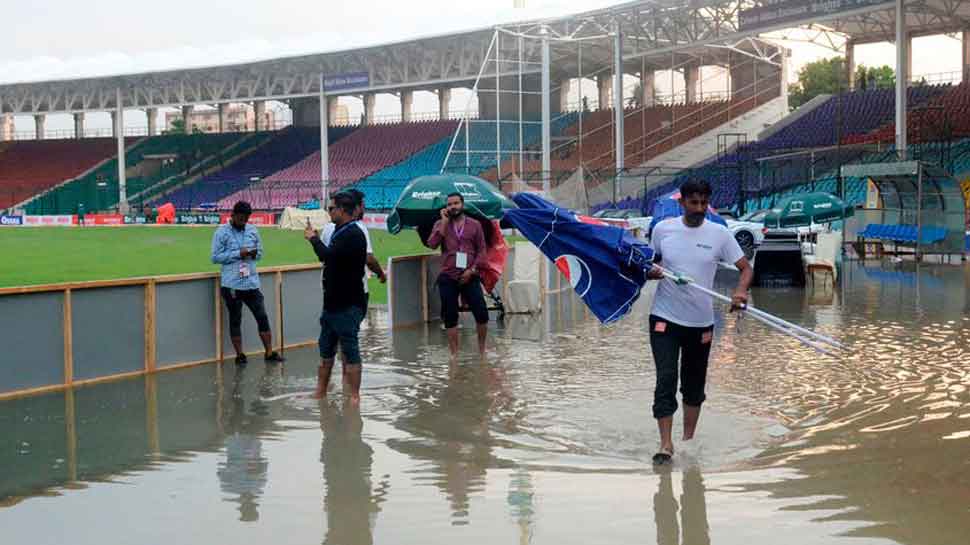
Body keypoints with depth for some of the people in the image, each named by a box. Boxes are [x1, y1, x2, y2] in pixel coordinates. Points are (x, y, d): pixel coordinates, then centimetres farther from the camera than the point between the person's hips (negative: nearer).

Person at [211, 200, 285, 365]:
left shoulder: (253, 230, 9)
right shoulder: (222, 232, -5)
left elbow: (260, 253, 16)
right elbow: (215, 257, -9)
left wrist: (254, 254, -8)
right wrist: (238, 254, -16)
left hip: (252, 283, 4)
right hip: (232, 284, -4)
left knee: (262, 317, 4)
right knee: (235, 320, 6)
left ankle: (269, 352, 12)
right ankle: (239, 355, 15)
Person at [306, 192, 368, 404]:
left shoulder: (353, 235, -17)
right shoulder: (339, 232, 13)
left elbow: (328, 256, -26)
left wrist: (314, 239, -10)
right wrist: (316, 239, 10)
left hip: (348, 305, -10)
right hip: (332, 302, 10)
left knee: (350, 352, -3)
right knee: (326, 352, 15)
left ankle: (354, 396, 4)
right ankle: (320, 392, 23)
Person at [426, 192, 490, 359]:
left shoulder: (475, 225, 7)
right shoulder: (441, 224, 8)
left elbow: (482, 251, 5)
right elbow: (432, 244, -9)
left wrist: (472, 270, -8)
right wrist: (444, 222, -8)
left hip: (469, 277, 0)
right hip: (447, 278, 0)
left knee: (482, 313, -7)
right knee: (450, 316, 3)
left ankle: (482, 349, 12)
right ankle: (454, 353, 13)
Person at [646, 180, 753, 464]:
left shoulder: (719, 233, -4)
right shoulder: (662, 229, -2)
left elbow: (745, 267, -4)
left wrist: (741, 291, -24)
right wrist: (651, 271, -12)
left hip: (701, 322, 1)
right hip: (665, 318, -1)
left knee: (694, 384, 13)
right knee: (666, 379, -11)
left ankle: (688, 440, 28)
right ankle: (666, 444, -9)